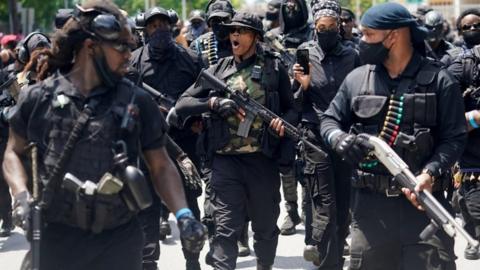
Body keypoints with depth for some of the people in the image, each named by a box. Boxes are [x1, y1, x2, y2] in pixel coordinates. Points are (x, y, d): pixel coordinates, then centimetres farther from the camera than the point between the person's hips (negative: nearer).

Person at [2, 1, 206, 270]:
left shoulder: (136, 102, 2)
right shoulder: (40, 98, 0)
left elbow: (161, 165, 6)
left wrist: (184, 215, -9)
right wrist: (22, 195, -7)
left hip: (120, 240, 1)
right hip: (59, 237, 0)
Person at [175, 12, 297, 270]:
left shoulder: (274, 68, 4)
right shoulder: (218, 70, 6)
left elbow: (291, 108, 8)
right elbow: (181, 104, 3)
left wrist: (284, 121, -15)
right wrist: (214, 102, -14)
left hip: (263, 159, 0)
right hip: (226, 161, 0)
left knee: (265, 226, 14)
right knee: (226, 230, -5)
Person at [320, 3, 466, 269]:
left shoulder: (439, 80, -1)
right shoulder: (357, 79, 9)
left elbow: (455, 137, -3)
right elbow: (330, 120, 16)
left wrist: (431, 173, -19)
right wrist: (339, 138, -9)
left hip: (423, 199, -3)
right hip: (370, 202, 3)